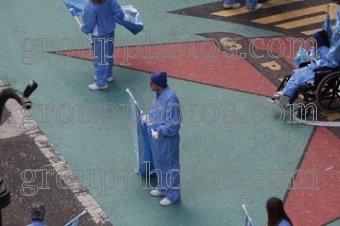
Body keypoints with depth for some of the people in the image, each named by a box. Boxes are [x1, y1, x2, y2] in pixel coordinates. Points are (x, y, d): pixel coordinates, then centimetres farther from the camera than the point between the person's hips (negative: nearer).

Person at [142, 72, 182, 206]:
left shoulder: (170, 99, -30)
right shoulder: (159, 94, -1)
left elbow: (174, 124, -27)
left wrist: (159, 132, -27)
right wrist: (148, 118, 9)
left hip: (167, 140, -9)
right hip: (156, 137, 9)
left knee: (169, 166, 8)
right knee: (159, 163, 25)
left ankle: (173, 195, 24)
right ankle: (163, 187, 45)